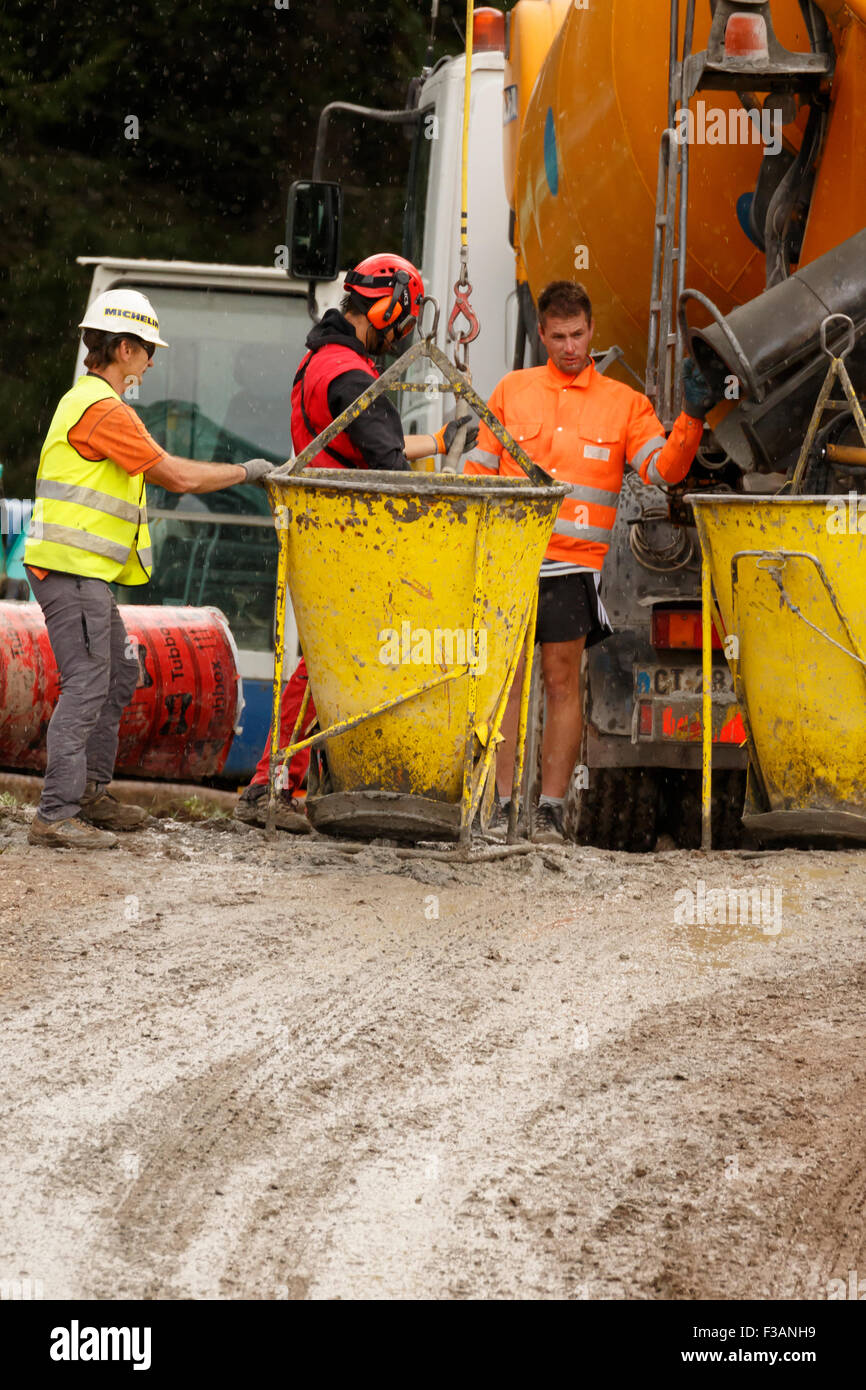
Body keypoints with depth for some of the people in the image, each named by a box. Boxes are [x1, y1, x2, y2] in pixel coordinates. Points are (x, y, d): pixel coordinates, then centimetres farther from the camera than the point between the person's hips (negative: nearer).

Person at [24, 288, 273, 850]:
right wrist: (245, 472, -4)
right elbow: (177, 476, -15)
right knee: (87, 685, -11)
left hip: (86, 571, 11)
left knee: (118, 673, 18)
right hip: (73, 569, -11)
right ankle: (56, 815, -13)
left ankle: (91, 791, 25)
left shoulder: (85, 400, 19)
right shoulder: (103, 408, -15)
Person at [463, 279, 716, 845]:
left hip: (573, 562, -1)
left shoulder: (624, 404, 8)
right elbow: (480, 470, 13)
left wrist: (692, 419, -18)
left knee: (563, 681, -1)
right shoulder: (512, 390, 11)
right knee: (507, 676, 1)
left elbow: (663, 469, -3)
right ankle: (505, 803, 6)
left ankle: (552, 807, 3)